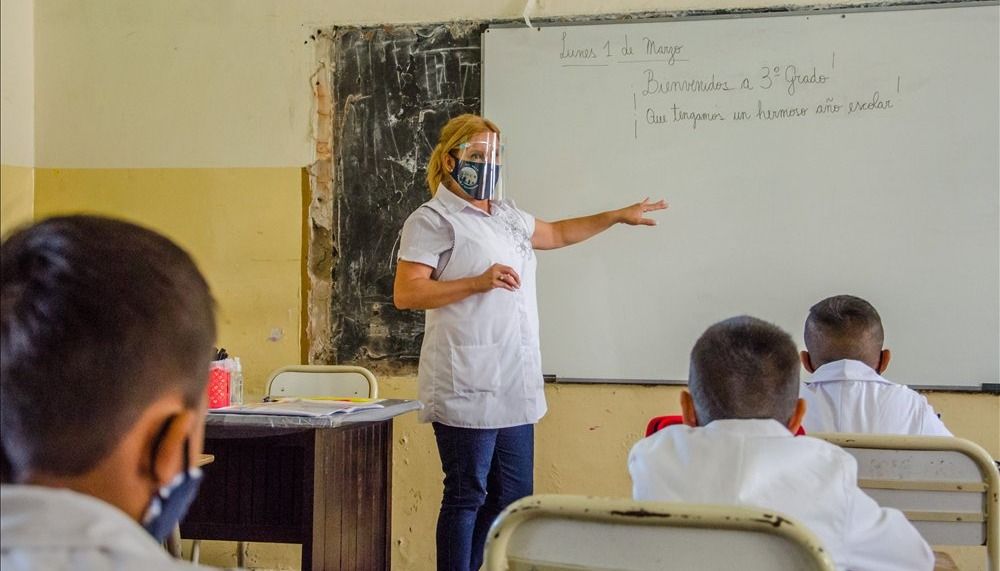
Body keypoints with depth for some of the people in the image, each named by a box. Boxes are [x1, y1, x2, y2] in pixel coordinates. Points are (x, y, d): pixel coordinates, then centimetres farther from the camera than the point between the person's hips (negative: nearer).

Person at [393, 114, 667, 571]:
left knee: (512, 498, 8)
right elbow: (405, 293, -13)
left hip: (515, 387, 8)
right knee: (467, 496, -4)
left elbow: (556, 233, 38)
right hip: (469, 390, -8)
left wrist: (617, 217, 37)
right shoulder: (434, 220, -5)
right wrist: (479, 282, -20)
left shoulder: (506, 216, 20)